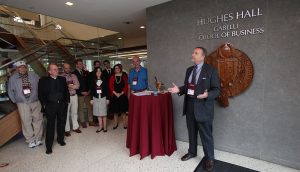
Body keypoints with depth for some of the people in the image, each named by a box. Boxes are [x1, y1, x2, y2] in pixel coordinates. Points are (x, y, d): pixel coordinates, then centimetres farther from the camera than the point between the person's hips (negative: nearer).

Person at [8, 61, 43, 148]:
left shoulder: (34, 75, -1)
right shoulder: (12, 78, 1)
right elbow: (10, 92, 10)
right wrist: (15, 101, 8)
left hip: (36, 102, 1)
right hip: (23, 103, 0)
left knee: (38, 120, 6)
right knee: (26, 122, 2)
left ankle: (38, 138, 22)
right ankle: (30, 140, 17)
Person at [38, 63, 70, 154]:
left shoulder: (62, 79, 6)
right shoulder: (43, 80, -1)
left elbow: (66, 91, 10)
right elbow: (40, 94, 0)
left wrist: (67, 101, 5)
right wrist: (44, 104, -5)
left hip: (62, 104, 3)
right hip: (50, 105, -3)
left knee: (62, 123, 12)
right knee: (50, 125, 1)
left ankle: (61, 139, 32)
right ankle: (49, 146, 12)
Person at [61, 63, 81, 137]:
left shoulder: (74, 76, 8)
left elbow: (77, 86, -2)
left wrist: (67, 86, -12)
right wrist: (71, 86, -17)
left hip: (74, 96, 4)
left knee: (74, 112, 13)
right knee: (66, 113, 4)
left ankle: (75, 127, 26)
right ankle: (67, 130, 16)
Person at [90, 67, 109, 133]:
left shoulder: (104, 80, -2)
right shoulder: (93, 81, 2)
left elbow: (107, 90, -1)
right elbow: (91, 90, 3)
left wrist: (107, 98, -4)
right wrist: (92, 99, 0)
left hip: (103, 98, -2)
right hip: (96, 98, 2)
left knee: (104, 113, 4)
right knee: (98, 113, 7)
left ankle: (104, 126, 15)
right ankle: (100, 126, 18)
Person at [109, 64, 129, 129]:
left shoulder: (124, 76, 4)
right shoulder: (112, 77, 6)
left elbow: (126, 85, -2)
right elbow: (111, 86, 1)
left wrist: (121, 93, -11)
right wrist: (116, 93, -11)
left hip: (123, 95, -1)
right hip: (114, 96, 1)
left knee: (123, 111, 4)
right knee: (115, 111, 7)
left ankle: (125, 124, 13)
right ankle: (116, 124, 19)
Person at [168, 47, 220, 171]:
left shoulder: (211, 70, -9)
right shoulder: (189, 70, 10)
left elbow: (217, 90, -12)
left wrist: (207, 95, -30)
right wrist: (179, 89, -3)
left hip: (203, 107, -6)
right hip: (190, 106, 6)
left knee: (206, 134, 9)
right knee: (191, 132, 20)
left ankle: (209, 158, 31)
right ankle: (192, 152, 42)